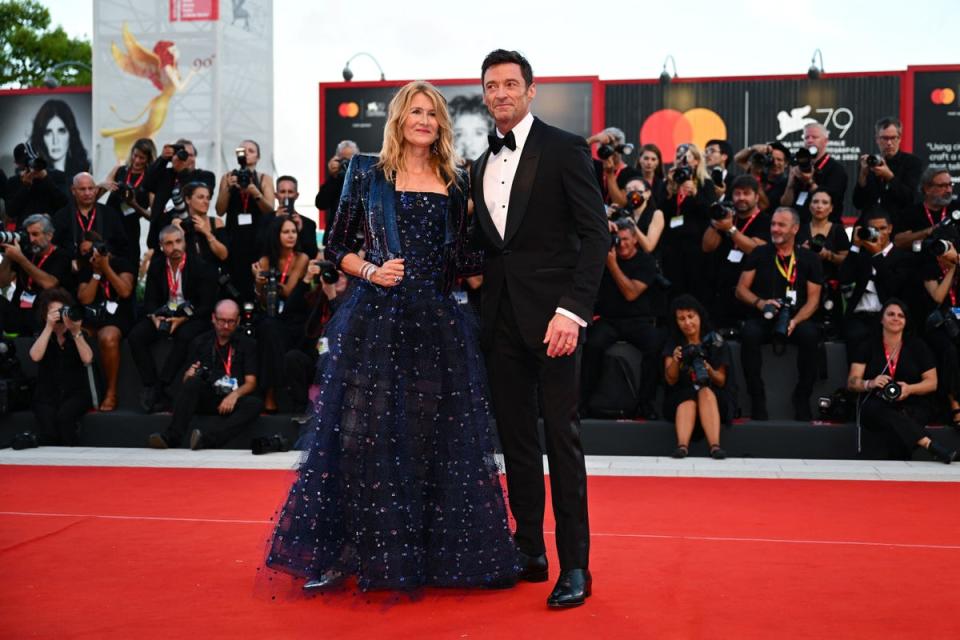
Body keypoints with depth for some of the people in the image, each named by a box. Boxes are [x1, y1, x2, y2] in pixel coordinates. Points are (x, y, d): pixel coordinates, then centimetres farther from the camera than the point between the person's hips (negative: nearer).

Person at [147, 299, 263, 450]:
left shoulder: (247, 345, 8)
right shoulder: (200, 342, 11)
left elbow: (251, 383, 2)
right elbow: (186, 379, 9)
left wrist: (235, 394, -19)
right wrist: (189, 375, -16)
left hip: (232, 400, -1)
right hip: (205, 398, 1)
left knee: (255, 403, -33)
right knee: (193, 382, -31)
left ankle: (206, 440, -47)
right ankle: (171, 438, -38)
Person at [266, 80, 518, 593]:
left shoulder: (454, 184, 12)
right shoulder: (366, 173, 5)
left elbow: (460, 259, 13)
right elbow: (336, 248, 5)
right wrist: (371, 271, -12)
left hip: (437, 323, 3)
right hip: (375, 319, -2)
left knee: (435, 436, 5)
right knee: (362, 432, -1)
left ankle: (435, 552, 17)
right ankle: (339, 554, 12)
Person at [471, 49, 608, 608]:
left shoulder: (565, 149, -4)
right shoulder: (482, 166, 15)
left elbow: (596, 235, -10)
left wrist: (572, 311, -18)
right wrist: (483, 304, 6)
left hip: (552, 315, -6)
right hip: (501, 319, 6)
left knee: (562, 437, -3)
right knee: (516, 437, 10)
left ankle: (576, 566, 5)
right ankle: (531, 551, 22)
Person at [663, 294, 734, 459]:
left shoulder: (716, 344, 3)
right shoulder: (672, 345, 7)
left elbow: (721, 382, 2)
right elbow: (671, 380, -1)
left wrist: (708, 370, -20)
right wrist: (675, 361, -22)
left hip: (714, 397, 0)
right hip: (681, 397, 1)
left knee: (705, 392, -33)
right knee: (689, 401, -33)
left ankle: (715, 446, -48)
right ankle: (682, 446, -55)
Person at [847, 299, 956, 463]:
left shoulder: (917, 345, 11)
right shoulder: (869, 346, 10)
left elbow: (932, 383, 7)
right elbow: (852, 382, 4)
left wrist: (910, 389, -15)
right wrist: (870, 383, -19)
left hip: (913, 407, 0)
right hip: (877, 406, 0)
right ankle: (929, 444, -50)